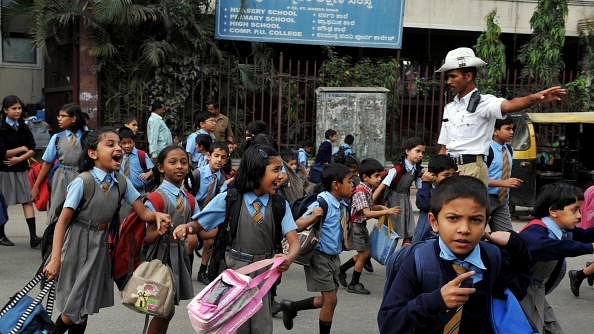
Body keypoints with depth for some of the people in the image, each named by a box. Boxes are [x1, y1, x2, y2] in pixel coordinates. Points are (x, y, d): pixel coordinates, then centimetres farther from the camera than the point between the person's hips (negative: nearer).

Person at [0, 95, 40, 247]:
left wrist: (19, 158, -13)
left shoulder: (24, 128, 8)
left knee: (28, 201, -4)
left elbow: (32, 149, 2)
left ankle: (33, 236, -9)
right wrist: (21, 149, -7)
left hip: (21, 168, 4)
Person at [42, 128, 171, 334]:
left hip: (100, 248, 5)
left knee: (85, 308, 16)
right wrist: (55, 259, -24)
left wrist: (157, 215, -24)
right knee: (72, 310, 2)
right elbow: (63, 221, -19)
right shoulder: (82, 182, -20)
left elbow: (143, 213, -1)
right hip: (77, 247, -5)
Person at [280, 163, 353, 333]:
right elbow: (297, 227, -25)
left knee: (327, 300, 14)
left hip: (334, 256, 8)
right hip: (320, 257, -8)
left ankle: (291, 306, 31)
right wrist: (313, 217, -39)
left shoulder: (343, 205, 3)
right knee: (330, 299, -3)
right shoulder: (321, 204, -20)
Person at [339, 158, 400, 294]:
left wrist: (380, 207, 1)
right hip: (357, 225, -9)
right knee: (363, 255, 0)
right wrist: (387, 211, -33)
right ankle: (354, 284, 14)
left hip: (362, 226, 9)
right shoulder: (360, 192, -24)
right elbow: (367, 213, -30)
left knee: (364, 254, 16)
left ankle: (341, 269, 30)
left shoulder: (368, 190, 6)